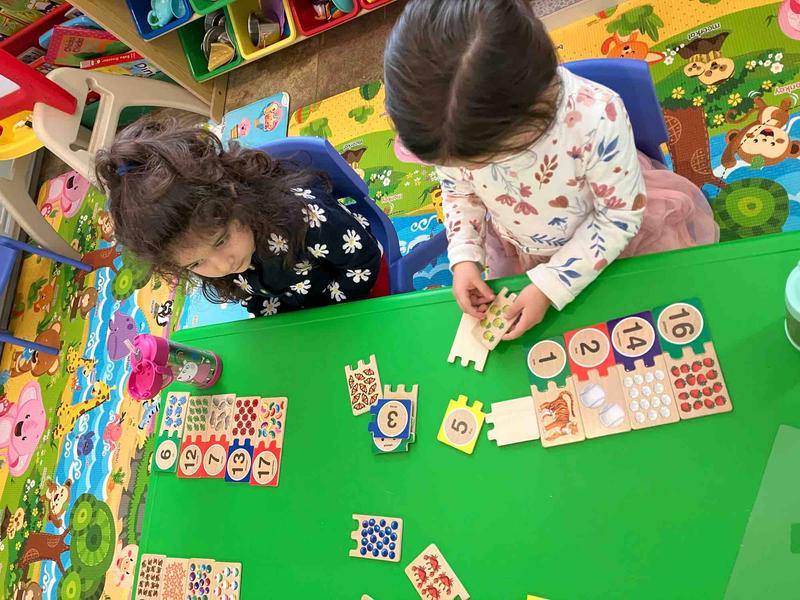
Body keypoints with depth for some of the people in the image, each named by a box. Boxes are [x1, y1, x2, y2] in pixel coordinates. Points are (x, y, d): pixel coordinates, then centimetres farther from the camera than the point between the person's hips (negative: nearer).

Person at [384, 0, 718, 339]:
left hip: (605, 231, -3)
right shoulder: (453, 126, -29)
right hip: (517, 251, 3)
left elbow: (621, 215, -24)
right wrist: (464, 258, -18)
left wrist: (550, 285, -27)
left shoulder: (596, 118, -41)